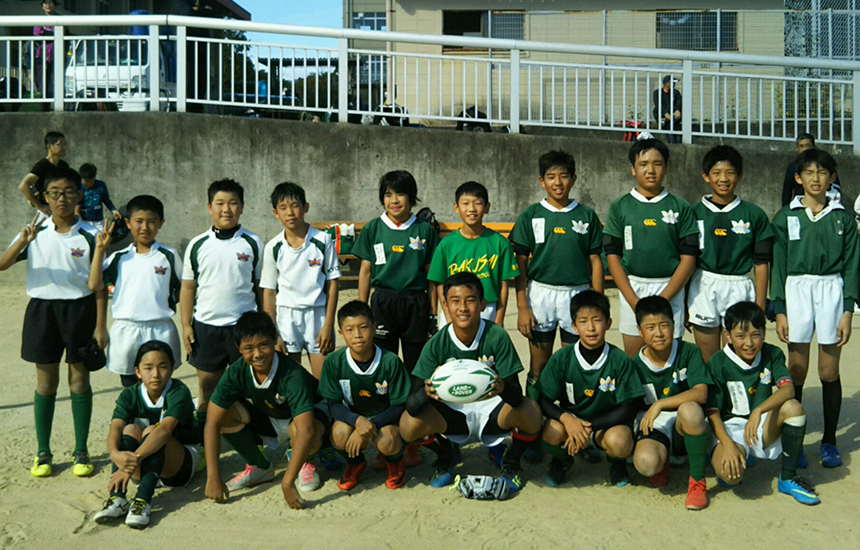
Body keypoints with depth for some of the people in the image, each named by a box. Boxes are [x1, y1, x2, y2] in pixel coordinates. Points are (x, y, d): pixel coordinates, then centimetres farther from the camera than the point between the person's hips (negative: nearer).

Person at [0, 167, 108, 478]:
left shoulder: (89, 236, -4)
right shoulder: (35, 232, 2)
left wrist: (100, 326, -7)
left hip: (79, 309, -2)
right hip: (42, 310, 2)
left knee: (79, 380, 6)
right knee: (46, 382, 9)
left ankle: (81, 452, 17)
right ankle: (43, 453, 20)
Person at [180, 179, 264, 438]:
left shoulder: (253, 243, 1)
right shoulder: (198, 245, 3)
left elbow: (262, 287, 4)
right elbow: (188, 287, 7)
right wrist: (186, 325, 2)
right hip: (206, 325, 1)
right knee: (207, 385, 8)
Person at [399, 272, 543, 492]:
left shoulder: (497, 337, -18)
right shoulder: (437, 344, -16)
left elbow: (517, 395, -21)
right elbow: (411, 405, -21)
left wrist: (504, 389, -46)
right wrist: (427, 392, -45)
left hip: (490, 408, -1)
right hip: (452, 412, 1)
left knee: (531, 413, -30)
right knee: (408, 424, -26)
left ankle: (510, 461, 5)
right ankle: (447, 455, 10)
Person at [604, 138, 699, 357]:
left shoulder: (681, 208, 5)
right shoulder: (620, 207, 5)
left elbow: (688, 258, 0)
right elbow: (612, 256, 1)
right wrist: (635, 302, -10)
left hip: (671, 290, 0)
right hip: (631, 290, 0)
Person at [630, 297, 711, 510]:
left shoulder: (689, 352, -7)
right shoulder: (635, 366, -2)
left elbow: (700, 394, -21)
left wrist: (659, 405, -27)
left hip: (685, 428, 0)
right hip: (654, 427, 1)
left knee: (690, 409, -38)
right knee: (645, 463, -34)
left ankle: (697, 480, -15)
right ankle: (662, 462, 9)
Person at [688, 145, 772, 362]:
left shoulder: (754, 215, 5)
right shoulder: (695, 213, 5)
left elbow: (761, 263, 5)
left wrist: (760, 306, 0)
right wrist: (684, 304, 4)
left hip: (739, 289, 0)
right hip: (703, 288, 1)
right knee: (708, 362, 5)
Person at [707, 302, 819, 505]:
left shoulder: (772, 355, -2)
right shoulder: (718, 364, -10)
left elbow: (788, 389, -21)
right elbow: (713, 412, -12)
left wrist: (758, 411, -37)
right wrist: (728, 445, -28)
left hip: (765, 429, 3)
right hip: (730, 428, -3)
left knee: (793, 407, -27)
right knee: (731, 475, -32)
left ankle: (788, 478, -13)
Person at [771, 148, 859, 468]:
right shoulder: (786, 217, 4)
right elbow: (778, 265, 3)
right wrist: (779, 310, -3)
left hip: (832, 290, 0)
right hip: (796, 289, 0)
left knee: (829, 372, 3)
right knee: (797, 370, 2)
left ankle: (829, 441, 15)